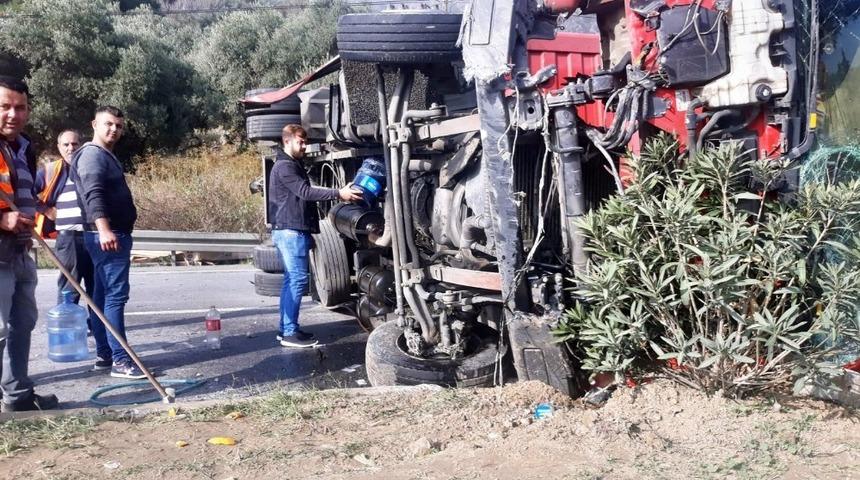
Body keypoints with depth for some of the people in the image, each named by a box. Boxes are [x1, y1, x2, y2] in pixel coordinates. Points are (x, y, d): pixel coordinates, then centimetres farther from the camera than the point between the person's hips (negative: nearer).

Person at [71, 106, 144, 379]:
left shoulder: (105, 156, 22)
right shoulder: (92, 154, -12)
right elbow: (94, 194, -28)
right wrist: (104, 229, -41)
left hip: (113, 234, 11)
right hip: (108, 236, -11)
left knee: (103, 296, 11)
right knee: (115, 295, -12)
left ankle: (104, 354, 17)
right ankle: (120, 361, -12)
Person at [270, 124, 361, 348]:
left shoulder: (293, 165, 22)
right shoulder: (284, 166, -12)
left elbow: (302, 194, 24)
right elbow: (305, 191, -24)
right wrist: (338, 193, -28)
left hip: (293, 231, 11)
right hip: (290, 231, -11)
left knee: (291, 280, 11)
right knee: (297, 279, -11)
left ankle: (287, 328, 15)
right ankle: (290, 332, -10)